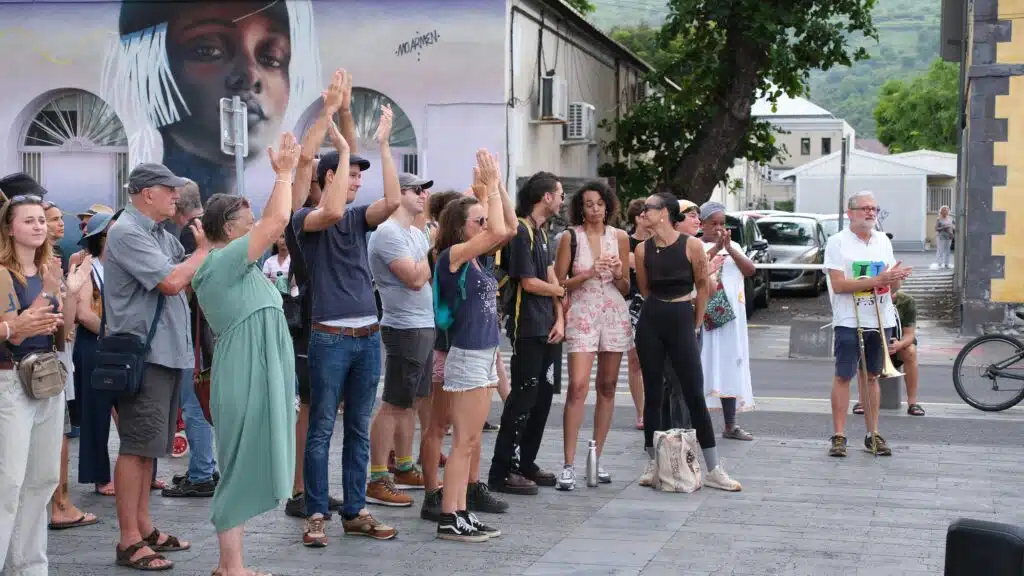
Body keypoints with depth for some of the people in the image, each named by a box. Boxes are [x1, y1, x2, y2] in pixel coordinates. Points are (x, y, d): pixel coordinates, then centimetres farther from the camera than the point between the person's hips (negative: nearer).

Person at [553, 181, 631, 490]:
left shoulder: (619, 237, 8)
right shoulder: (570, 237, 0)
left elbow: (626, 288, 13)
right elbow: (559, 283, -1)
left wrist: (618, 275, -8)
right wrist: (588, 274, -14)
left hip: (614, 314, 4)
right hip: (582, 314, -3)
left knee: (607, 387, 7)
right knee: (578, 386, -14)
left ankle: (597, 458, 17)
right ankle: (569, 465, -13)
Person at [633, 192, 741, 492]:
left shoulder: (691, 245, -8)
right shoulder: (643, 249, 1)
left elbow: (703, 287, 1)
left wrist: (695, 324, 6)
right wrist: (659, 311, 12)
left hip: (681, 320, -3)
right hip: (651, 322, 3)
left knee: (694, 394, -2)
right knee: (653, 393, 6)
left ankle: (714, 470, 3)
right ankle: (653, 464, 15)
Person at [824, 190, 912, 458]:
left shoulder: (883, 241, 13)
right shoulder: (837, 242, -4)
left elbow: (891, 288, 14)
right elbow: (838, 285, -14)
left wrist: (896, 278, -11)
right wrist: (876, 280, -20)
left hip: (880, 321, 5)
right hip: (849, 322, -5)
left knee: (871, 376, 11)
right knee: (843, 376, -4)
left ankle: (872, 434, 15)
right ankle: (839, 436, -1)